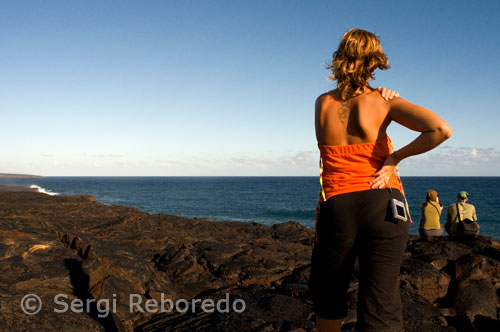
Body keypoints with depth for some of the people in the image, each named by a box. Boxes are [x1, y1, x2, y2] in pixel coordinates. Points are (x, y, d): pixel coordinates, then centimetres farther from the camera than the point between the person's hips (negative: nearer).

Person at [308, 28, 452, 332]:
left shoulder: (322, 103, 3)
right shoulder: (385, 101, -3)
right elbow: (442, 130, -16)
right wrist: (395, 157, -6)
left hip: (337, 208, 1)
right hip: (384, 205, -1)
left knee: (328, 297, 22)